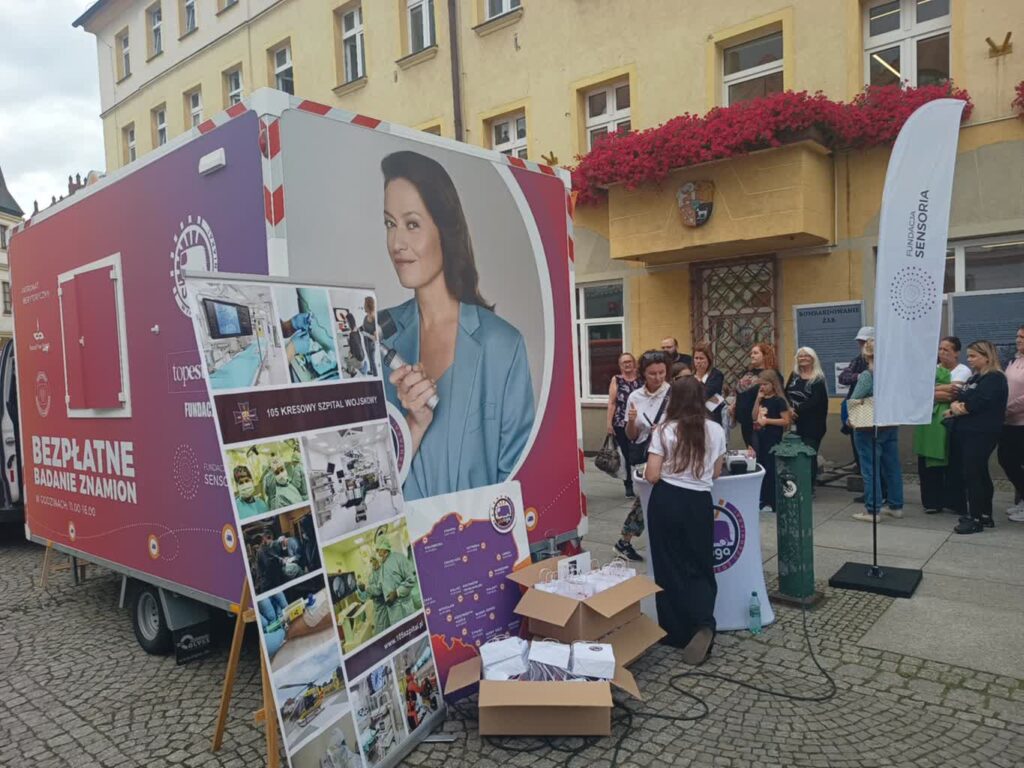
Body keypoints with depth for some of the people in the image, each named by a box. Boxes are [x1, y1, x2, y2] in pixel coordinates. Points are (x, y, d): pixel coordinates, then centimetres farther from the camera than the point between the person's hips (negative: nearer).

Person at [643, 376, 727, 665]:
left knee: (670, 567, 11)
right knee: (700, 567, 13)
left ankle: (677, 632, 21)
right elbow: (716, 473, 10)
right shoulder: (716, 431, 0)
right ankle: (703, 625, -9)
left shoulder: (664, 431, -9)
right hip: (699, 503, 2)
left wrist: (656, 470, 10)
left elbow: (652, 476, -11)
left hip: (666, 501, -1)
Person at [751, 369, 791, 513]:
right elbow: (754, 417, 4)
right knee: (761, 468, 12)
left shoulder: (778, 400, -11)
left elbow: (786, 421, -15)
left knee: (771, 469, -3)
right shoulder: (761, 399, 10)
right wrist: (758, 399, -3)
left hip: (773, 439, -7)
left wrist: (767, 420, -19)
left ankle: (772, 502, 5)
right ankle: (763, 499, 22)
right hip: (760, 437, 7)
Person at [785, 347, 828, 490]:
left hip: (812, 425, -4)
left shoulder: (818, 379, -3)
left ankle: (810, 487, 5)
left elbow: (814, 401, -13)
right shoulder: (794, 376, 12)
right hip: (796, 423, 4)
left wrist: (796, 410, -19)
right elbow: (786, 395, 6)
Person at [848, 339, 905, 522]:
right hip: (891, 425, 6)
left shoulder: (867, 375, -16)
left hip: (869, 428, -6)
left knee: (870, 469, -1)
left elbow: (853, 401, -17)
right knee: (892, 466, 14)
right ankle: (896, 506, 23)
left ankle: (872, 510, 3)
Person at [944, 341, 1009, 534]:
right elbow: (958, 398, 12)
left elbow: (976, 404, -22)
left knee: (973, 475, -8)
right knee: (979, 475, 14)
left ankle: (975, 519, -2)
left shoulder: (994, 378, -10)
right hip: (965, 431, 9)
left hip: (980, 434, -9)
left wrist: (958, 408, -5)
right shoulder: (975, 377, 19)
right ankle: (985, 516, 22)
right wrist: (955, 406, -9)